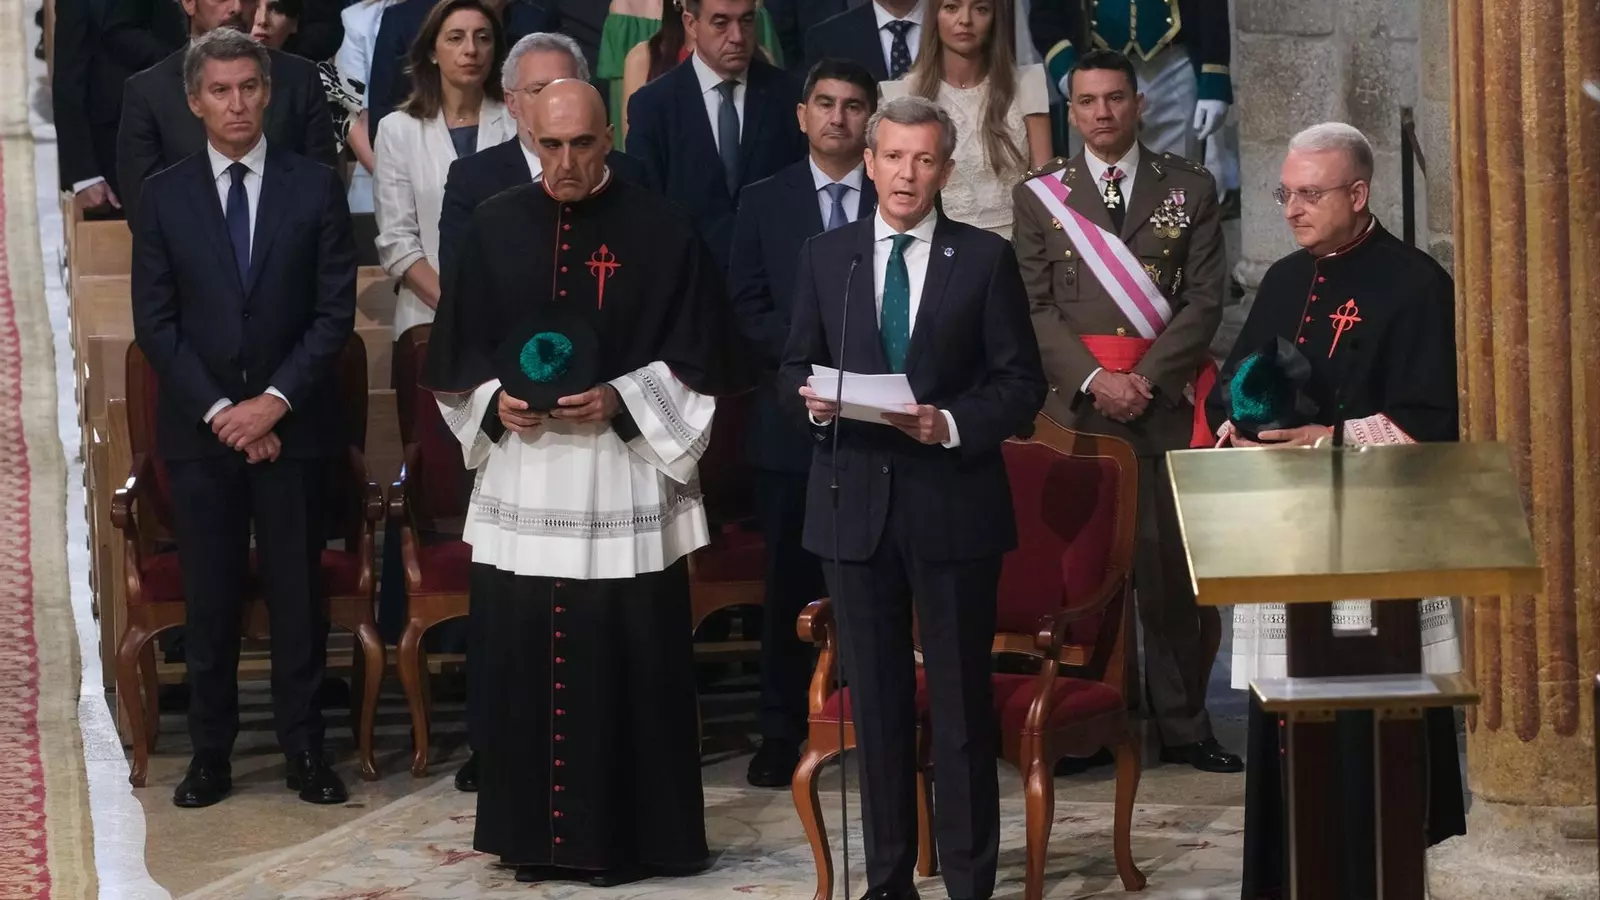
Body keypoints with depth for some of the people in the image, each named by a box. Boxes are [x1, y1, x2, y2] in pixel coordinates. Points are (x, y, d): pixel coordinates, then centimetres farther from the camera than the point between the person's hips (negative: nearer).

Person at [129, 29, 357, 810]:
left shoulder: (316, 188, 1)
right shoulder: (164, 196, 3)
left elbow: (335, 312, -2)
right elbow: (154, 322, 0)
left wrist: (275, 400, -11)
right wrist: (218, 411, -9)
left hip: (291, 423, 0)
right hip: (197, 426, 1)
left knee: (297, 593, 4)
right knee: (209, 598, 5)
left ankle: (305, 749, 12)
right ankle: (210, 752, 13)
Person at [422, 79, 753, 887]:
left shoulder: (661, 232, -2)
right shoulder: (493, 229, 7)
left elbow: (700, 360, -2)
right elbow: (455, 355, 11)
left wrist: (620, 401, -15)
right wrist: (495, 399, -8)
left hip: (626, 482, -3)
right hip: (520, 484, 3)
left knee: (626, 665, 0)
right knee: (521, 661, 5)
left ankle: (625, 834, 11)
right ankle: (533, 833, 17)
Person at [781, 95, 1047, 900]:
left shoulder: (986, 258, 0)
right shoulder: (824, 256, 8)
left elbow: (1021, 383, -2)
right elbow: (795, 366, 13)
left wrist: (952, 425, -17)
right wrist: (811, 399, -9)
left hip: (953, 501, -2)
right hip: (855, 500, 3)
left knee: (961, 697, 4)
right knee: (875, 697, 9)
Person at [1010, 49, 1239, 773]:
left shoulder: (1190, 189, 10)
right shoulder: (1038, 195, 10)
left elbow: (1203, 300, 3)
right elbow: (1035, 307, 4)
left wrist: (1147, 379, -9)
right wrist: (1095, 381, -8)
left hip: (1168, 405, 0)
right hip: (1076, 407, 0)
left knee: (1177, 572, -2)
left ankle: (1182, 725, 5)